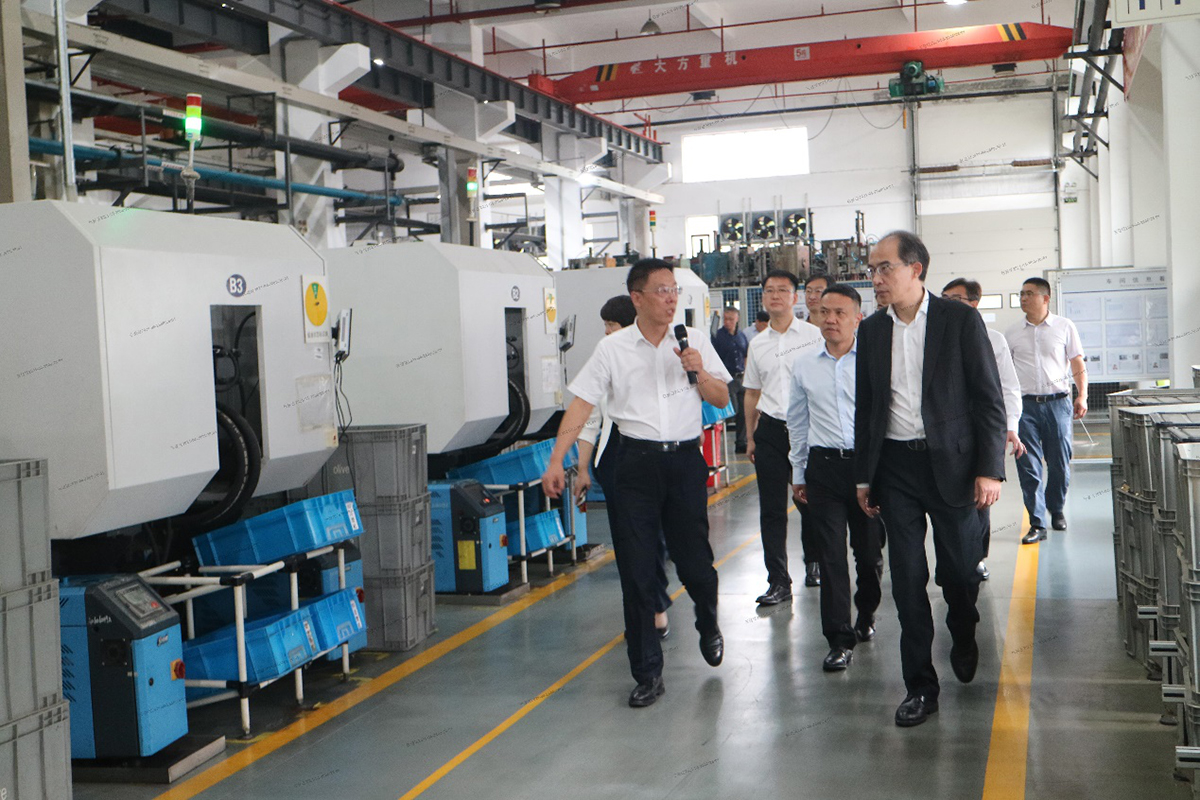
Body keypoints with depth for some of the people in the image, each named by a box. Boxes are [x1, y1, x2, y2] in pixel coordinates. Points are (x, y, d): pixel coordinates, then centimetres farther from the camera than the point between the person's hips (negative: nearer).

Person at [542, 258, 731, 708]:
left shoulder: (694, 342, 7)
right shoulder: (613, 349, 2)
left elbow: (722, 400, 11)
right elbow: (580, 405, 0)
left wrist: (699, 372, -9)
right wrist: (555, 462, -8)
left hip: (685, 458, 1)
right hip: (636, 461, -1)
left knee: (694, 562, 6)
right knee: (636, 571, -1)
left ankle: (708, 625, 41)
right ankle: (647, 674, 10)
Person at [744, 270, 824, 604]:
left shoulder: (813, 335, -2)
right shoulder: (758, 344, 10)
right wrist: (750, 438, 14)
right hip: (770, 430, 3)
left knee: (811, 502, 9)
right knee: (771, 510, 1)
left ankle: (813, 563, 32)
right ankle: (778, 582, 6)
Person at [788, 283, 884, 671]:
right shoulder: (804, 364, 7)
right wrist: (798, 473, 16)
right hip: (823, 467, 2)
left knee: (869, 551, 11)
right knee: (831, 555, -1)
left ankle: (866, 616, 35)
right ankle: (839, 639, 4)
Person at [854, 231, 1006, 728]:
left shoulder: (960, 321, -4)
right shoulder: (871, 331, 6)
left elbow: (989, 399, -4)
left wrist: (989, 469, -10)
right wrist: (863, 477, 10)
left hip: (951, 463, -2)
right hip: (895, 467, 2)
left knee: (960, 571, 9)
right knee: (907, 578, 1)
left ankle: (964, 641, 40)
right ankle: (920, 686, 10)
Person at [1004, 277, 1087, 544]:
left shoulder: (1065, 327, 6)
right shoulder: (1012, 333, 10)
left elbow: (1078, 365, 7)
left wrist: (1082, 396, -6)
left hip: (1057, 402, -1)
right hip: (1025, 404, 1)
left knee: (1060, 464, 4)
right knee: (1028, 466, -5)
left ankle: (1057, 510, 28)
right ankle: (1037, 524, -1)